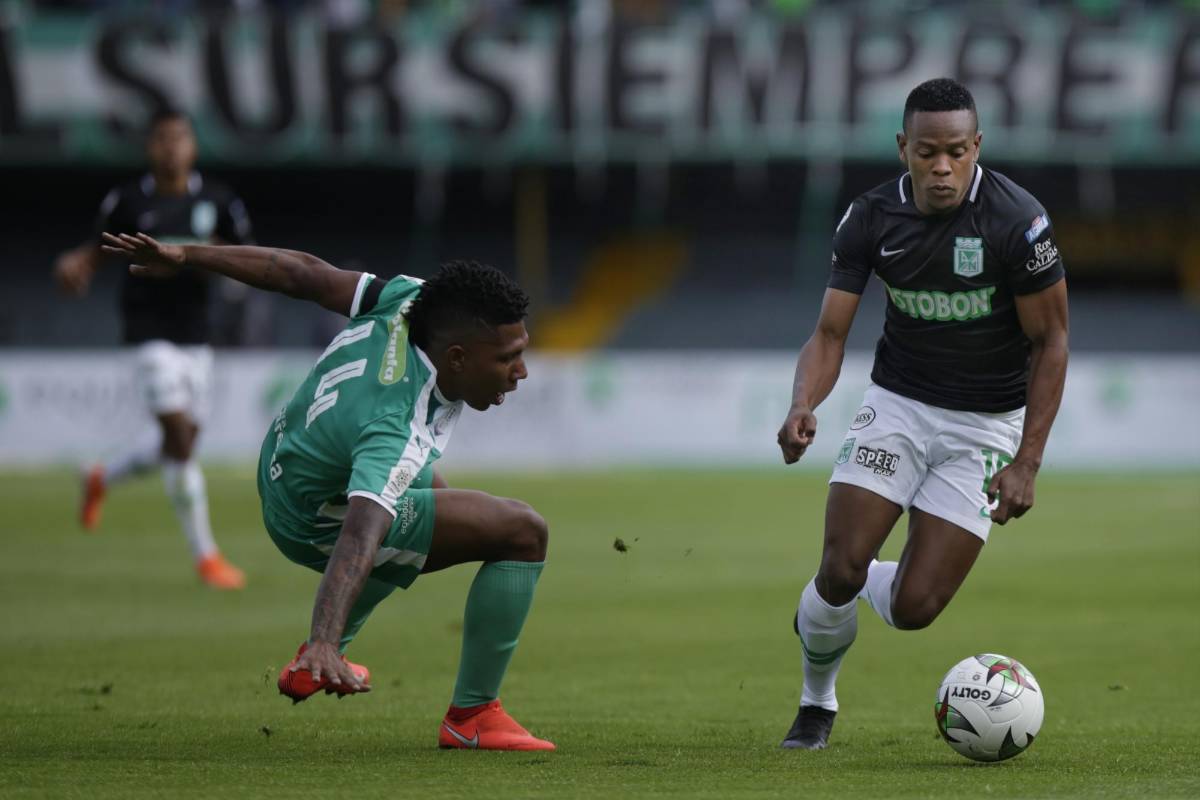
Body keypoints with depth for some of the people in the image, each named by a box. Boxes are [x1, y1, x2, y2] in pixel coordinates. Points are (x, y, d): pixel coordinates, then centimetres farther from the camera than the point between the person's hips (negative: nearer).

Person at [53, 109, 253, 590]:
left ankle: (101, 481, 43)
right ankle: (204, 555, -8)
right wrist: (73, 265, -13)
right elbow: (98, 249, 8)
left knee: (182, 442, 12)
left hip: (195, 332, 4)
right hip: (149, 329, -4)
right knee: (179, 435, -14)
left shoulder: (217, 202, 2)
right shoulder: (129, 202, -3)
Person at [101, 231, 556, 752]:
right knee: (524, 532, -20)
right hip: (315, 525, -9)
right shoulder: (400, 432, -42)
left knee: (434, 493, 39)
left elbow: (302, 273, -11)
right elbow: (358, 537, -54)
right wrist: (325, 641, -67)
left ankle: (315, 662, 47)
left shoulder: (411, 303, -21)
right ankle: (472, 717, -11)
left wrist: (185, 255, -1)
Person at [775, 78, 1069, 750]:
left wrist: (1026, 463, -14)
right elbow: (831, 334, -5)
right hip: (897, 406, 2)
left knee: (913, 609, -10)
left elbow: (1050, 343, -9)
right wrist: (803, 406, -27)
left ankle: (865, 585, 29)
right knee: (841, 569, -15)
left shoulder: (1018, 220, -18)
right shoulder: (873, 218, -9)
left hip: (986, 424, -2)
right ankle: (818, 702, 15)